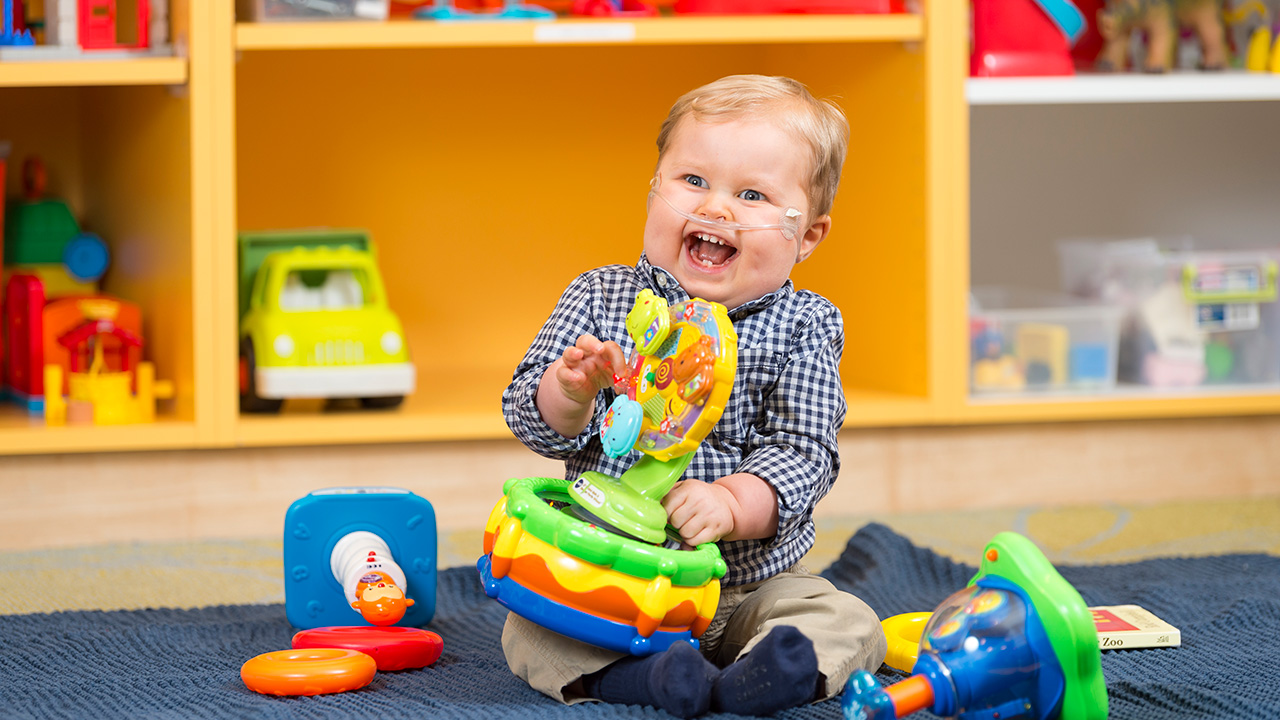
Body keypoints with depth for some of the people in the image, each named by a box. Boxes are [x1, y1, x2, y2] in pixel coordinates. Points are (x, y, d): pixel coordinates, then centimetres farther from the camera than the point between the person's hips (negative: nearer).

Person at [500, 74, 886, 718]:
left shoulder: (802, 328, -4)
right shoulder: (600, 299, 0)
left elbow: (803, 452, -13)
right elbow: (531, 418, -3)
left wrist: (730, 504, -33)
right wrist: (572, 391, -28)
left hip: (752, 582, 0)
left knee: (848, 624, -21)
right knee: (528, 627, -21)